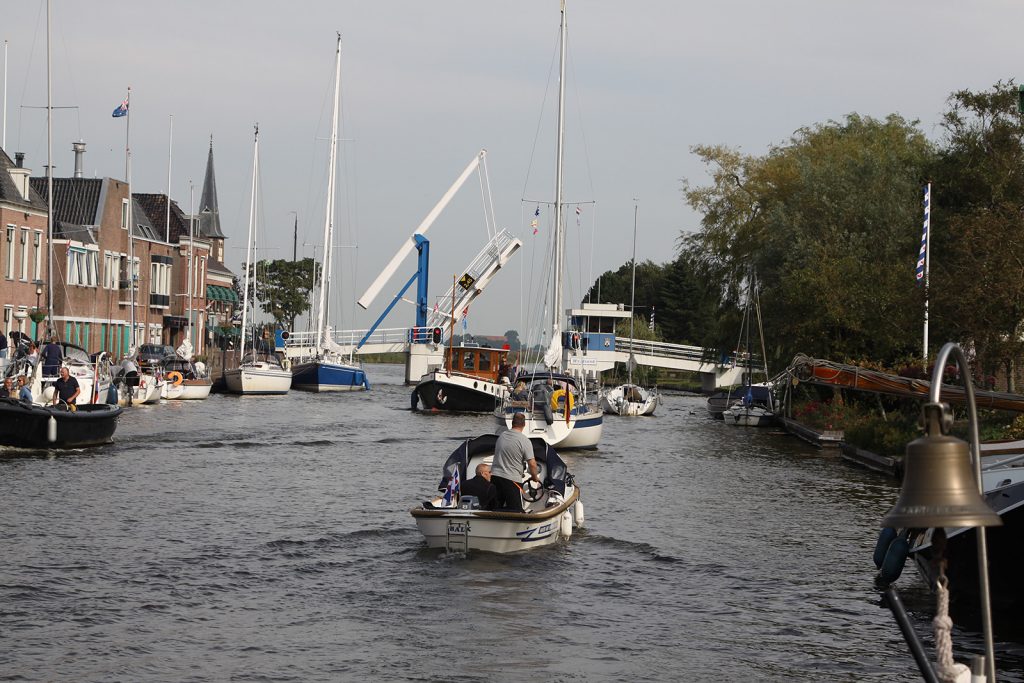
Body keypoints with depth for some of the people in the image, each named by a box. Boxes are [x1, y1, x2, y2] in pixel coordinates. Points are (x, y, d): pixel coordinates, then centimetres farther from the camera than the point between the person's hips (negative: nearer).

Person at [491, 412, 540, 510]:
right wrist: (535, 477, 7)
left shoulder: (502, 436, 10)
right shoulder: (524, 441, -10)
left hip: (494, 476, 6)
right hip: (511, 480, -6)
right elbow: (532, 464, -13)